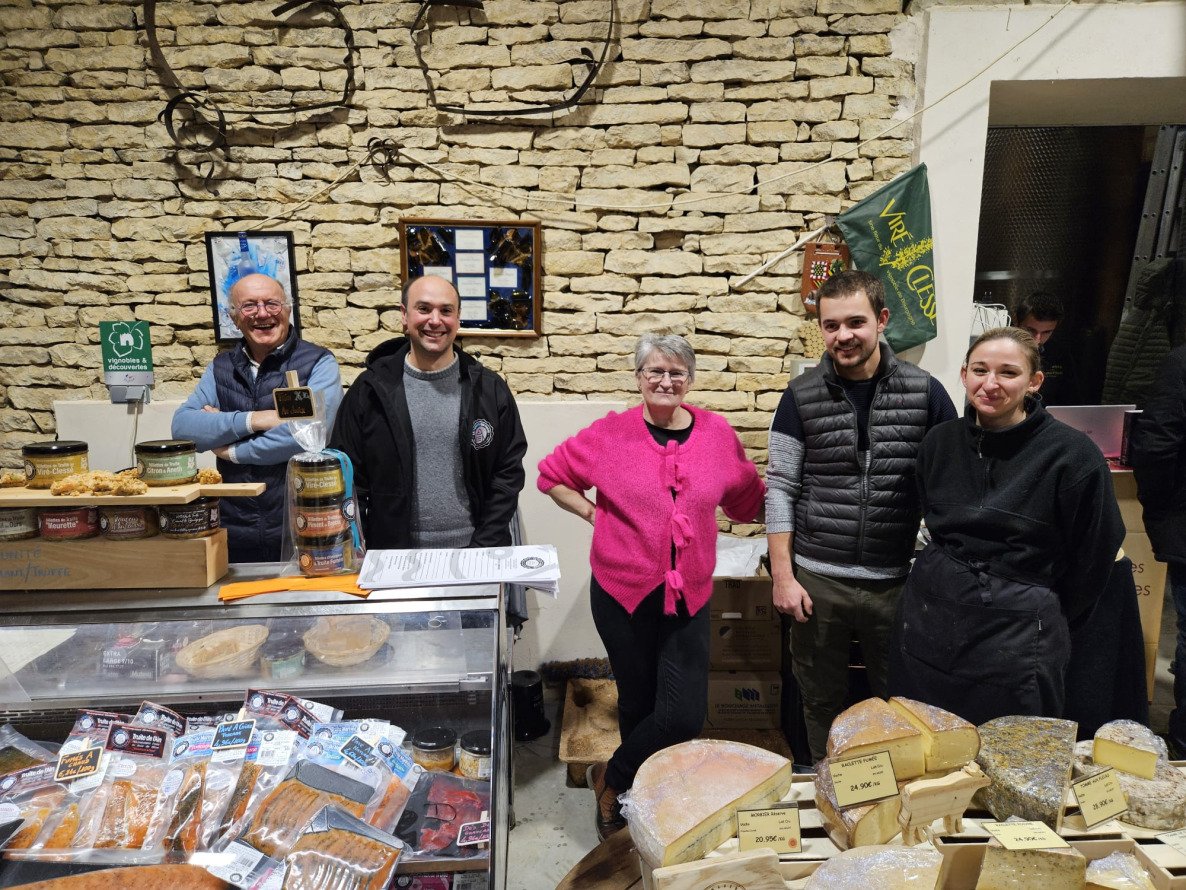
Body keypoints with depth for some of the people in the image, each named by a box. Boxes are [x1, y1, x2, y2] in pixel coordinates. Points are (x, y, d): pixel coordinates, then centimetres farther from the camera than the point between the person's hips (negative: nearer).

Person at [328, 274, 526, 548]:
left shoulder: (490, 389, -1)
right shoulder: (369, 390, -2)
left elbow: (508, 472, -1)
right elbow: (349, 478, 0)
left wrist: (482, 548, -9)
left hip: (473, 552, 0)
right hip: (393, 558, 0)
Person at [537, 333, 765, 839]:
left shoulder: (717, 433, -1)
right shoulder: (610, 434, -6)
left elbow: (749, 499, 13)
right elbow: (551, 475, 6)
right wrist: (592, 514, -1)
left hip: (688, 597, 2)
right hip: (623, 592, -1)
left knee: (685, 717, -4)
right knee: (639, 703, 15)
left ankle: (611, 779, 24)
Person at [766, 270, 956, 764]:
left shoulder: (924, 392, -2)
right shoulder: (802, 396, -1)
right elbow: (780, 488, -1)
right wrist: (782, 575, -5)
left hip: (897, 581, 0)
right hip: (817, 581, 0)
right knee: (822, 703, 14)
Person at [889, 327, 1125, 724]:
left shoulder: (1072, 454, -12)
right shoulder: (940, 442, 2)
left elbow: (1094, 556, -3)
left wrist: (1045, 618, 6)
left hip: (1017, 637, -4)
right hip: (928, 621, 4)